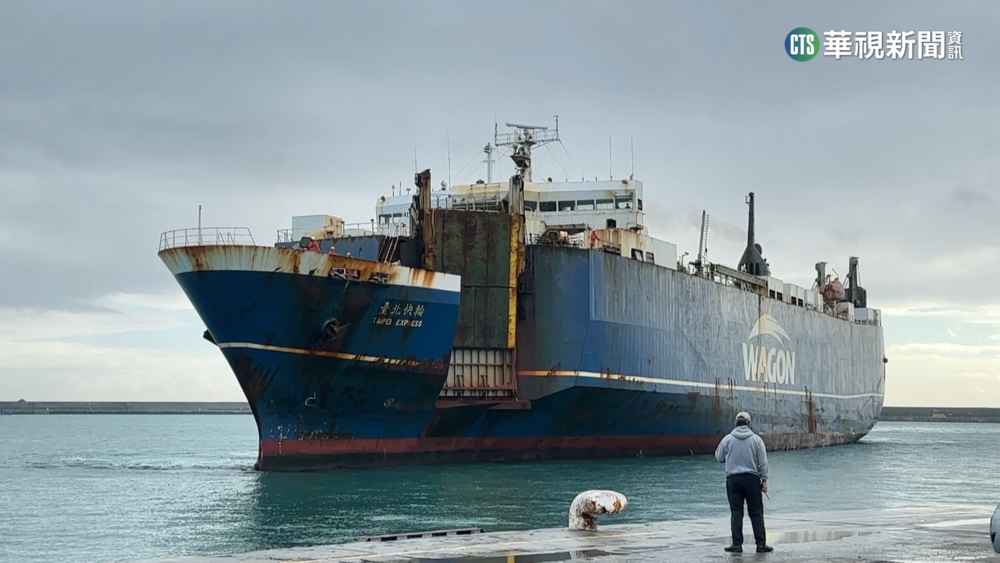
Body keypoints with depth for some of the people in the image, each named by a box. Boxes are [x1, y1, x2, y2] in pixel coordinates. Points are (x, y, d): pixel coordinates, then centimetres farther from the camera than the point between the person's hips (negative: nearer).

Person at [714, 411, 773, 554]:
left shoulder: (727, 439, 0)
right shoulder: (756, 439, 0)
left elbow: (719, 457, 10)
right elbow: (763, 462, 0)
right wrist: (764, 479, 4)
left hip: (733, 479, 0)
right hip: (752, 478, 0)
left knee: (736, 512, 2)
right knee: (756, 512, 5)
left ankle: (737, 544, 0)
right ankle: (761, 544, 3)